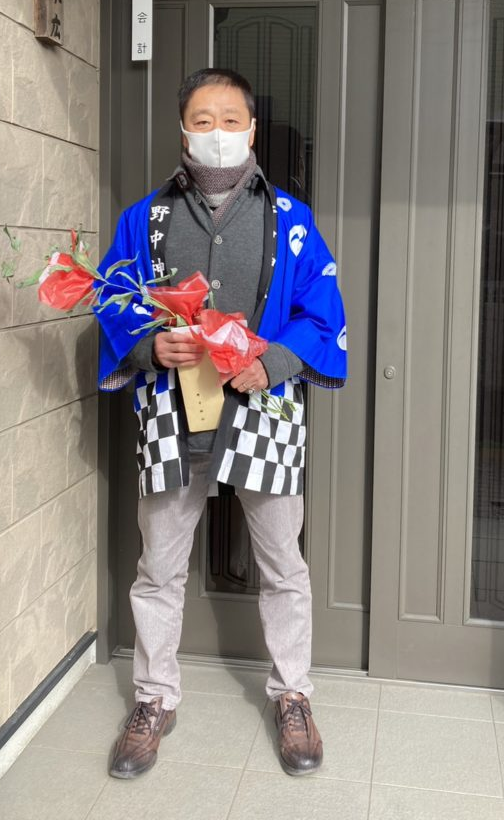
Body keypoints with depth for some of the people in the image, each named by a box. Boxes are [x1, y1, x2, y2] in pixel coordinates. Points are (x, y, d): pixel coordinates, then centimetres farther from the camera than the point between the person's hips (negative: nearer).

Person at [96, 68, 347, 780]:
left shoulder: (290, 219, 3)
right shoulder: (144, 218, 6)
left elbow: (323, 314, 0)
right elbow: (113, 306, 5)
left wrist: (271, 364, -17)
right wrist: (151, 346, -15)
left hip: (265, 415, -1)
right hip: (170, 416, 1)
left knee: (283, 568, 11)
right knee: (159, 569, 12)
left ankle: (292, 697, 31)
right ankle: (155, 701, 31)